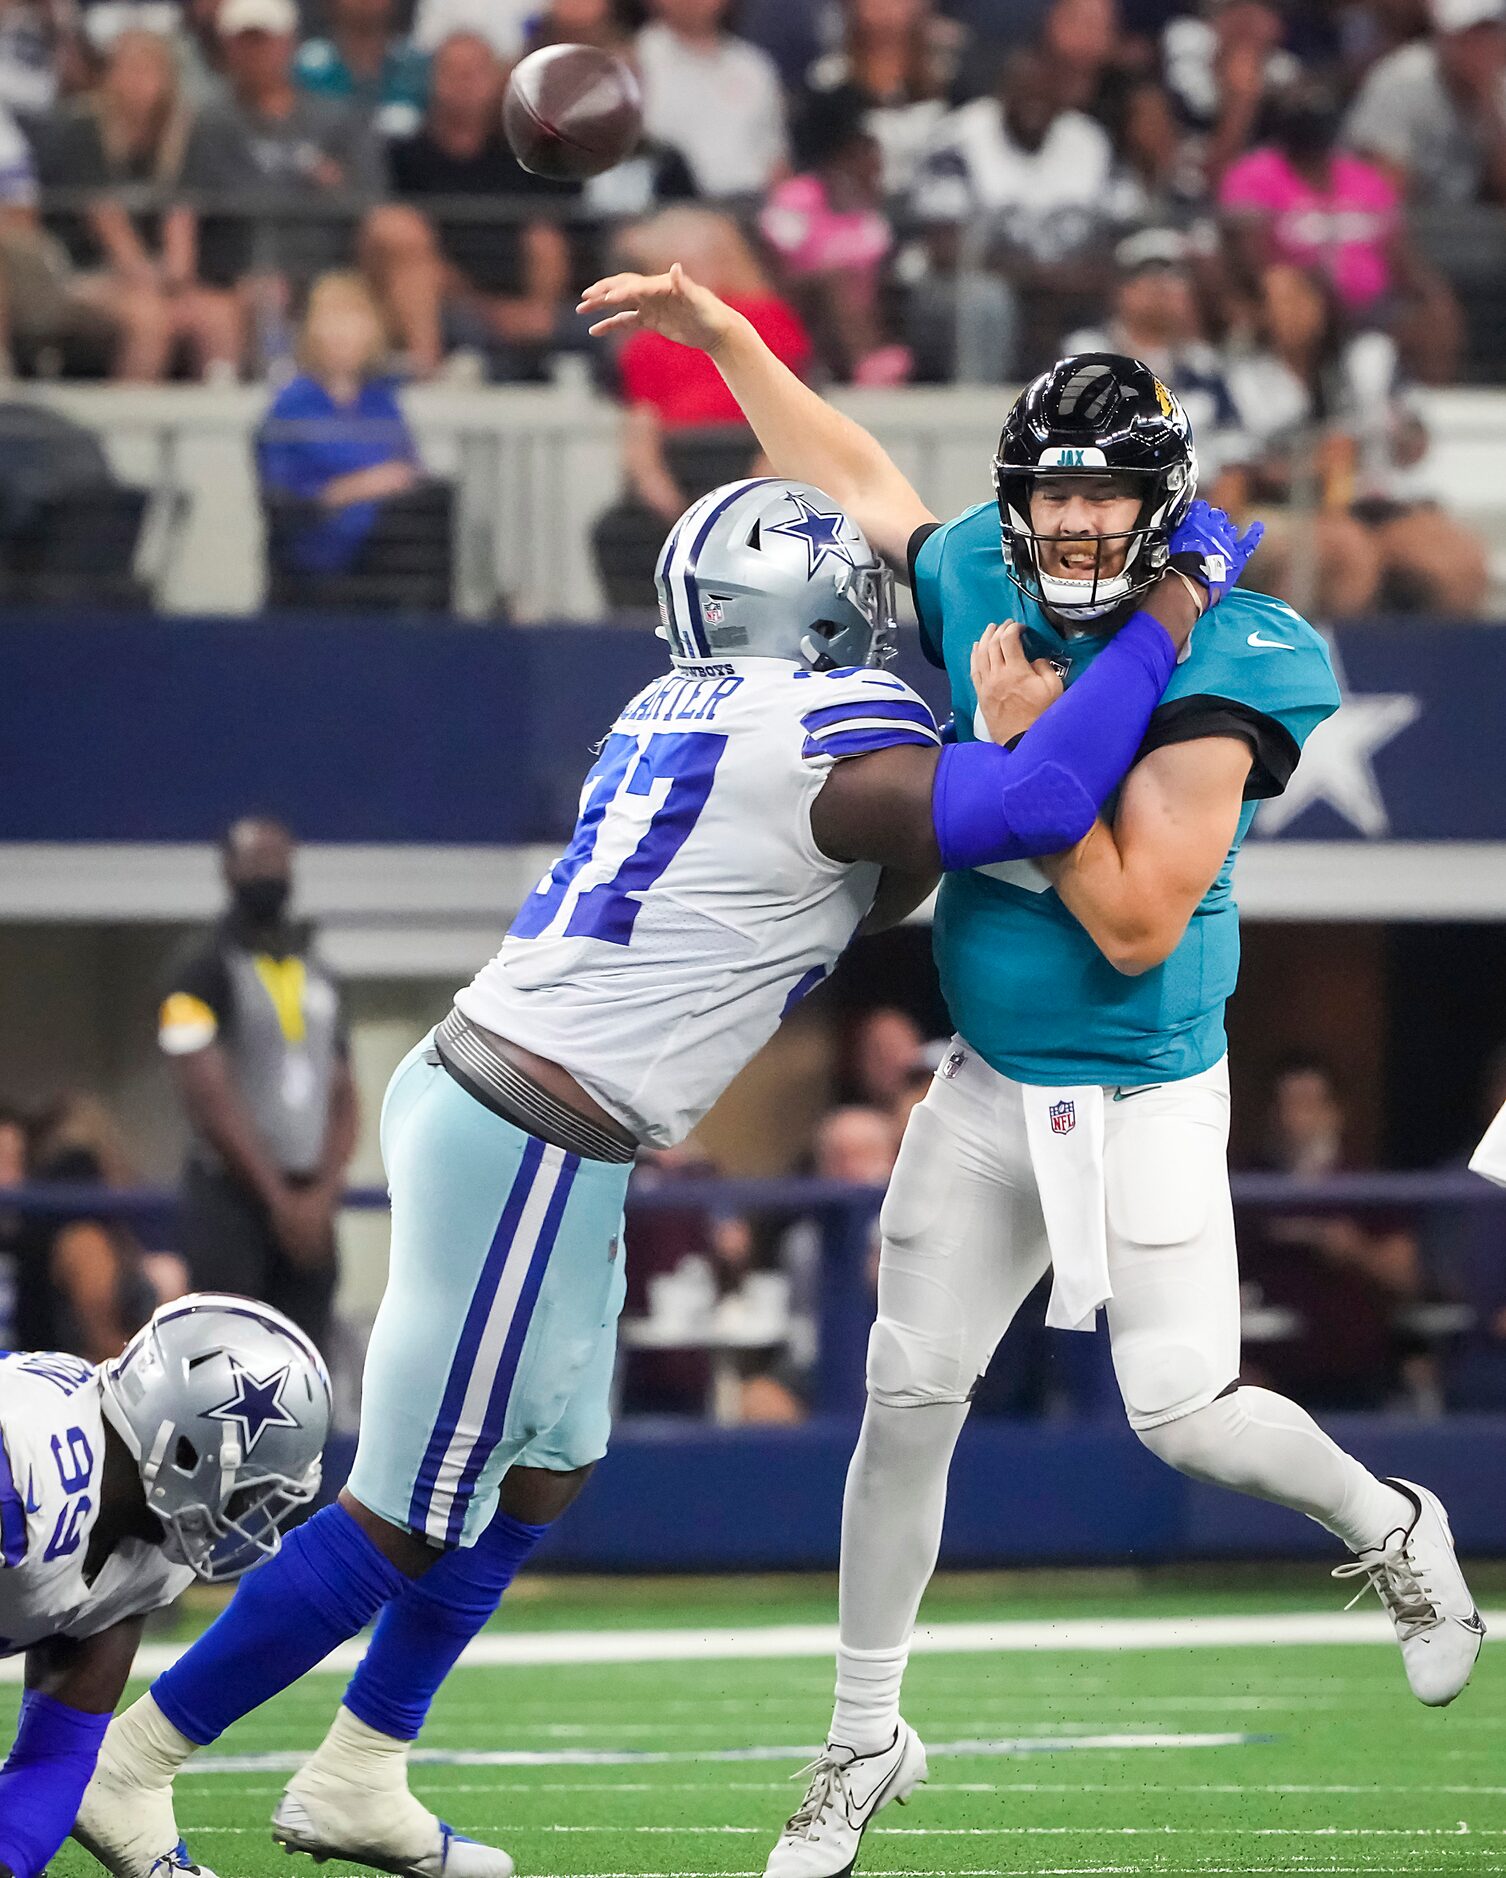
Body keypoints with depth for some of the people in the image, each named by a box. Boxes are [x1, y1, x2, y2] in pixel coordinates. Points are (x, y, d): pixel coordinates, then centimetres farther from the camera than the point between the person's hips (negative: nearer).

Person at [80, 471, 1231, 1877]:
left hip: (471, 1085, 10)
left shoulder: (686, 710, 14)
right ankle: (129, 1762, 7)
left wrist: (1005, 731, 10)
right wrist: (1170, 608, -16)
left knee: (543, 1473, 20)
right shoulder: (824, 732, -14)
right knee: (407, 1521, 0)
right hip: (527, 1149, -10)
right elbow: (1036, 810, -26)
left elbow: (852, 897, 22)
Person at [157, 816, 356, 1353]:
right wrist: (279, 1197, -14)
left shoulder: (317, 977, 16)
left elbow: (341, 1100, 14)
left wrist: (321, 1196, -3)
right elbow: (210, 1100, -12)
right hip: (234, 1201, -6)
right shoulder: (204, 970, -5)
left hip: (307, 1204, 6)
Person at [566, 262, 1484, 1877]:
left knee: (1183, 1416, -10)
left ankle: (1391, 1531, 23)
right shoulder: (981, 589, -4)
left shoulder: (1203, 679, -21)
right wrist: (724, 336, 15)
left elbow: (1138, 927, -23)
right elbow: (858, 482, 16)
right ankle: (864, 1743, 19)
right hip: (990, 1088, 6)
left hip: (1142, 1100, -5)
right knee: (906, 1403, 6)